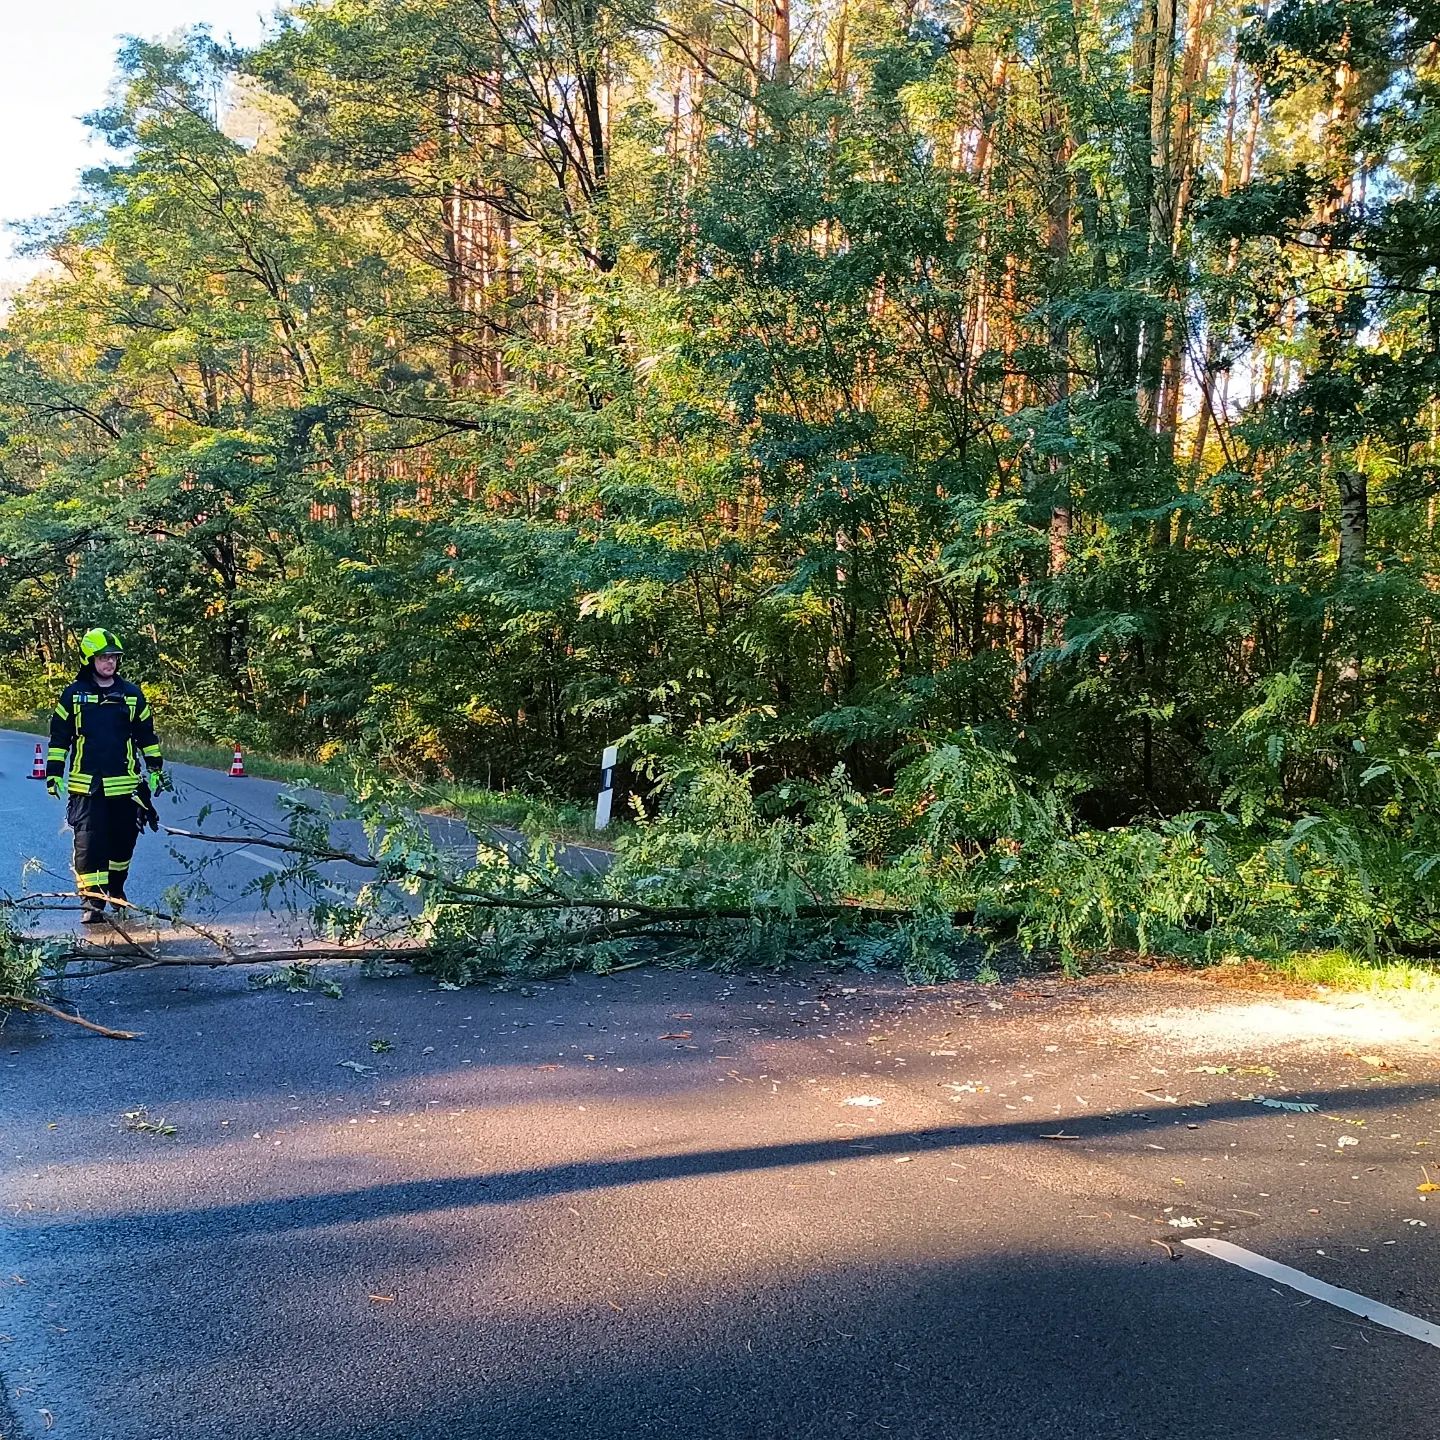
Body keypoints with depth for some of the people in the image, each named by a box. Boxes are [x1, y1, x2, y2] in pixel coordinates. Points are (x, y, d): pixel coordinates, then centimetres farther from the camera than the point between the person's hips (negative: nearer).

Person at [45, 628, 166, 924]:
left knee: (124, 839, 10)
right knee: (89, 841, -8)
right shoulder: (73, 694, 2)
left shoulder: (132, 694, 8)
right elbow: (59, 736, 5)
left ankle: (116, 887, 32)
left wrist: (157, 768, 11)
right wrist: (53, 772, 2)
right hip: (87, 785, -2)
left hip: (125, 784, 2)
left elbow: (147, 735, 14)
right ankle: (92, 900, -5)